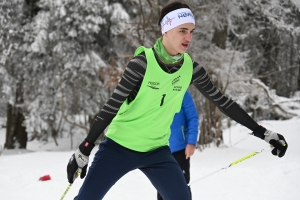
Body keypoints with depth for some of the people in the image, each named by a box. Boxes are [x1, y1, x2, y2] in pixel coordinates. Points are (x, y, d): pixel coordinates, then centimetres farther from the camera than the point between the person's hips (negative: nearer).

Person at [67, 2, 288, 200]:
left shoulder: (191, 68, -5)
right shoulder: (143, 63, -19)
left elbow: (222, 101, 3)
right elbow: (112, 105, -17)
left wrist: (262, 132, 4)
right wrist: (84, 149, -18)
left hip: (156, 151, 4)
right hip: (119, 147, -4)